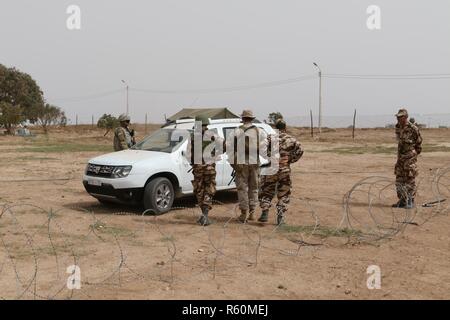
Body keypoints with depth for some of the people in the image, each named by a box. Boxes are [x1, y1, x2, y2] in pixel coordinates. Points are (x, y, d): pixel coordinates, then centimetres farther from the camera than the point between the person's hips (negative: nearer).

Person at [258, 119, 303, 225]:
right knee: (284, 194, 12)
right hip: (285, 170, 1)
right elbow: (299, 150, -6)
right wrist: (291, 160, 3)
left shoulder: (271, 137, -2)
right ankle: (280, 217, 8)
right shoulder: (291, 139, 5)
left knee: (266, 192, 12)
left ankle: (265, 212, 0)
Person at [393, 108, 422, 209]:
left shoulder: (413, 128, -14)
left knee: (410, 180, -2)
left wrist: (415, 152, 9)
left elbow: (419, 141, -1)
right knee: (399, 180, 7)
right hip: (400, 156, 7)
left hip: (410, 157, -7)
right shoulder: (397, 127, 5)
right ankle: (402, 201, 16)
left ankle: (411, 201, 7)